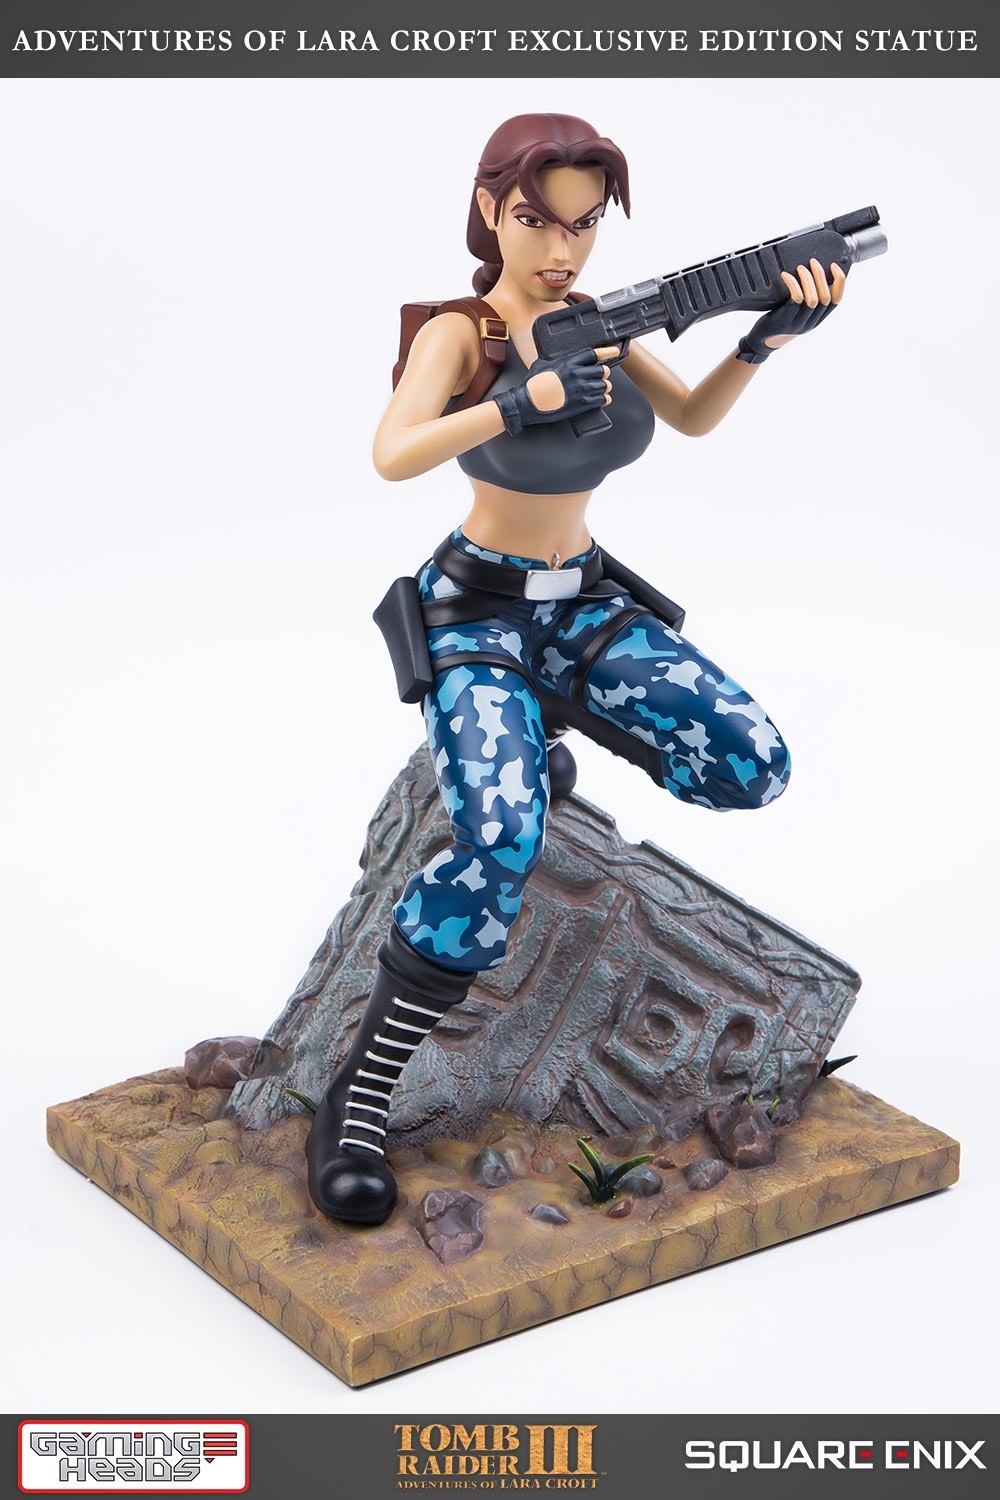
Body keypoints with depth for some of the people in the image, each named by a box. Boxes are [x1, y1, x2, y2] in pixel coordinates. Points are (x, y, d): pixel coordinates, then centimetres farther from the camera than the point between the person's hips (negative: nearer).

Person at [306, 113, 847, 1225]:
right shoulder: (459, 334, -14)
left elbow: (693, 418, 9)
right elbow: (393, 455, -31)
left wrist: (763, 341, -8)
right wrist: (522, 399, -43)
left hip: (582, 600, 6)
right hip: (477, 610, -6)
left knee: (752, 766, -12)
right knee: (499, 843, -31)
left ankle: (547, 715, 15)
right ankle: (355, 1099, -21)